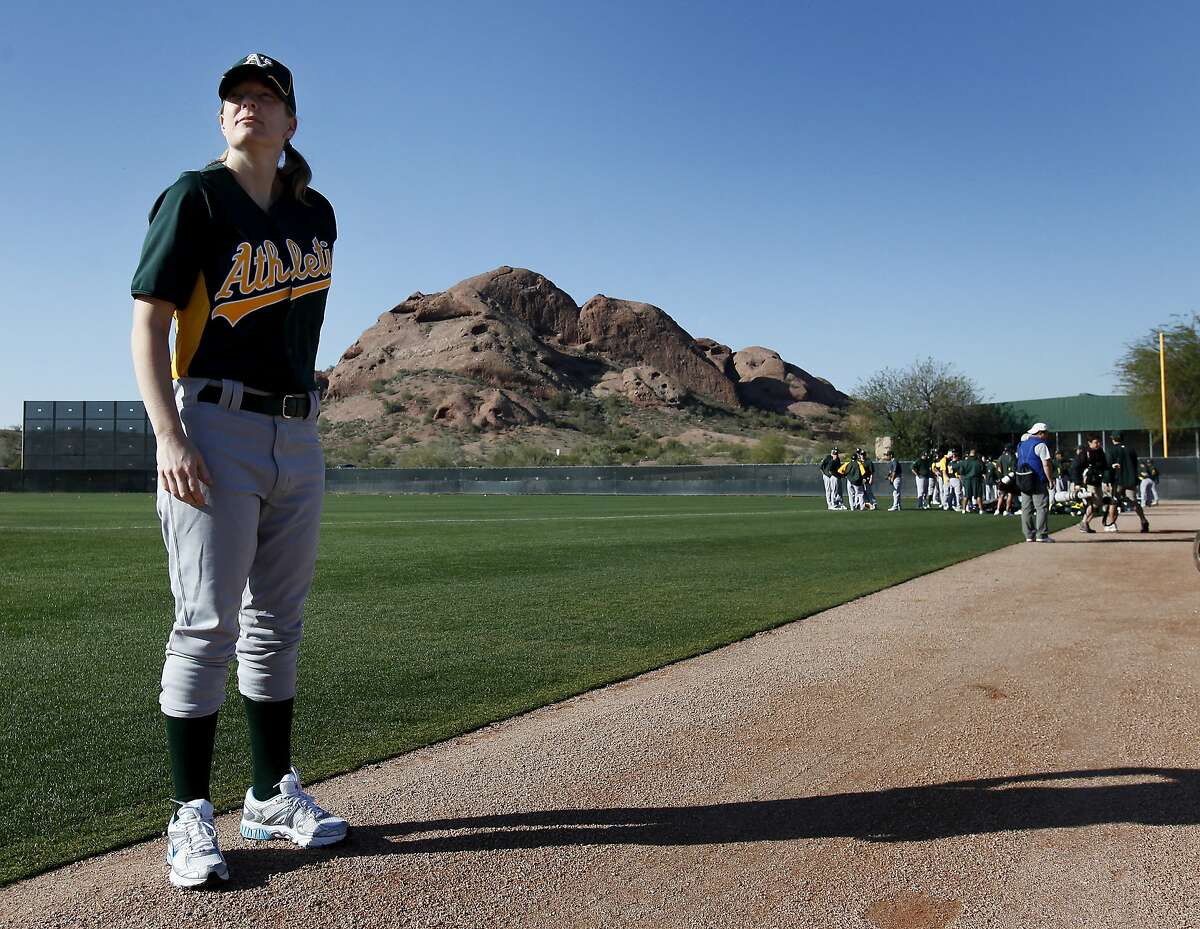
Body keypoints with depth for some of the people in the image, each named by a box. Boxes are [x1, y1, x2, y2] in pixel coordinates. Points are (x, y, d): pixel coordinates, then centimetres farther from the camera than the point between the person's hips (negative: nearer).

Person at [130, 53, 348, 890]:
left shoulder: (316, 213, 14)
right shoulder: (195, 198, -2)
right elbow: (149, 321, -8)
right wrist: (168, 437, -18)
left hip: (297, 436, 6)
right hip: (214, 429, -5)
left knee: (276, 625, 11)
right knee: (207, 626, -6)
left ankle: (273, 796, 22)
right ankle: (191, 817, 5)